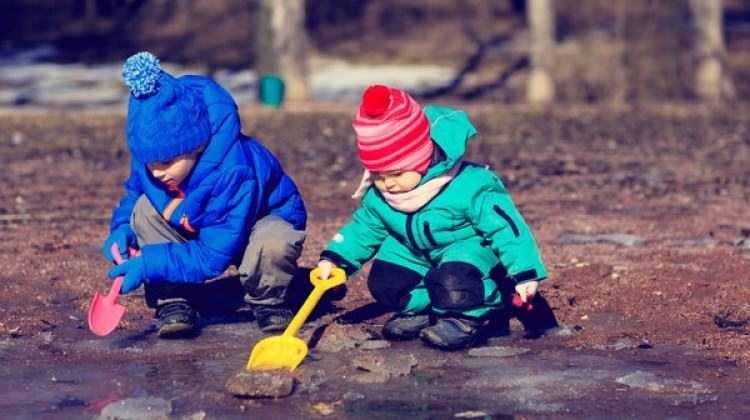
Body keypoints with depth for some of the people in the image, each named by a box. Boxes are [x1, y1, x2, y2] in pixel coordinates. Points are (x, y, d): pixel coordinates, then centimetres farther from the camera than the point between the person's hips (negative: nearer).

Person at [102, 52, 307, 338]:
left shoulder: (233, 173, -41)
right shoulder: (155, 156, -22)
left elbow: (213, 256, -39)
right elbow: (133, 195, 1)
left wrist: (148, 264, -42)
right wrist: (122, 228, -22)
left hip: (261, 221, -5)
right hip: (197, 228, 5)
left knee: (274, 243, -40)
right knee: (145, 209, -22)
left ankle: (268, 303, -7)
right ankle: (174, 301, -11)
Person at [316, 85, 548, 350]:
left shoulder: (470, 187, -30)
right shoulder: (378, 197, -12)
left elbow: (505, 227, -27)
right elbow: (364, 228, 7)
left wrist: (525, 275, -31)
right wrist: (334, 259, -5)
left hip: (468, 248, -7)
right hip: (414, 252, 7)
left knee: (451, 283, -35)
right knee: (384, 283, -12)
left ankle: (468, 317, -7)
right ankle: (421, 309, 10)